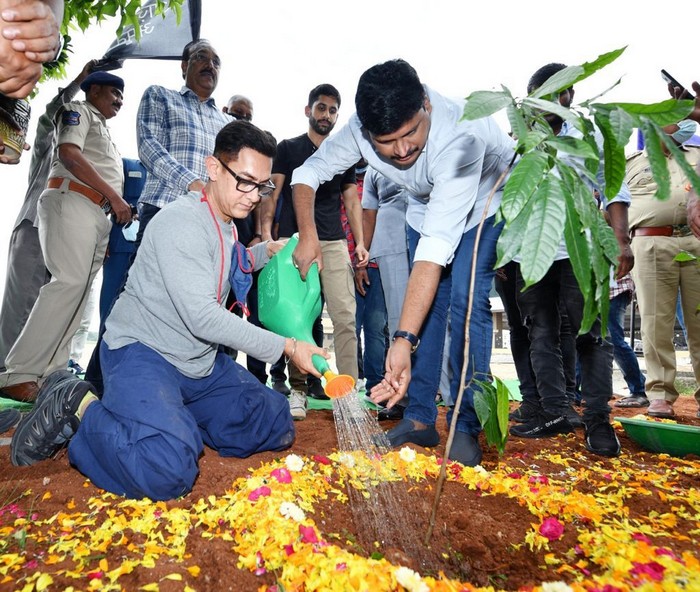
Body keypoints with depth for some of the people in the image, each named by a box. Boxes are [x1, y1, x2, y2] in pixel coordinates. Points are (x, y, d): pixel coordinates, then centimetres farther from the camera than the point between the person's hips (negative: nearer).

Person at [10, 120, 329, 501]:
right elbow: (201, 316, -26)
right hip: (143, 353, -9)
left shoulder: (226, 223, 9)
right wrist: (285, 347, -22)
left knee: (277, 427, 5)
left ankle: (173, 417, 11)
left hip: (201, 363, 9)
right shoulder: (182, 222, -20)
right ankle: (78, 407, -5)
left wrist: (267, 251, 13)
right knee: (168, 473, -31)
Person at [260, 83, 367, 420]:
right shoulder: (288, 149, 10)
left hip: (334, 244, 2)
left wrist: (360, 242, 4)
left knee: (345, 316, -7)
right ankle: (298, 389, 9)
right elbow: (272, 193, 4)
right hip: (293, 241, -2)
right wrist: (266, 232, -11)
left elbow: (352, 201, 16)